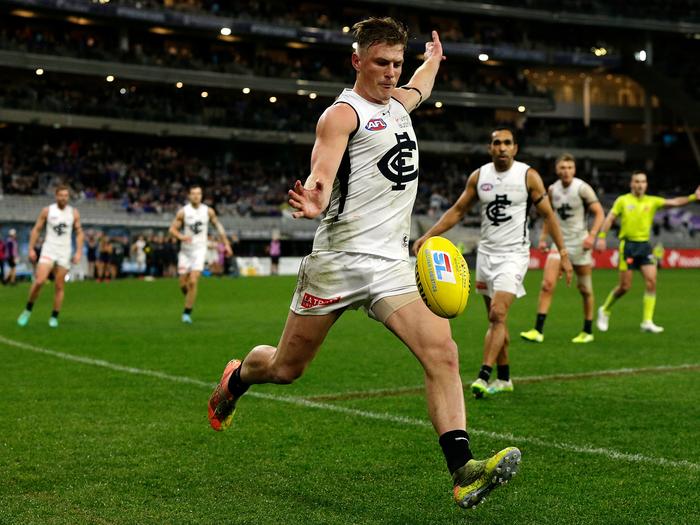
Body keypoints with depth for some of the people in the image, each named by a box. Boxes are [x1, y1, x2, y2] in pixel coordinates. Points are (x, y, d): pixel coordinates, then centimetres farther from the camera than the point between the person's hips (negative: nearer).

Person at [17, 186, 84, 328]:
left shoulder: (74, 213, 4)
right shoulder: (47, 211, 0)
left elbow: (79, 233, 9)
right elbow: (36, 229, 4)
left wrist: (78, 252, -1)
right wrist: (31, 249, -3)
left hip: (64, 252, 2)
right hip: (49, 249, -2)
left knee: (59, 286, 1)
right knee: (39, 281, -17)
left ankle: (54, 317, 11)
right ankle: (28, 310, 1)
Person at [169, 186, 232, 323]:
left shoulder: (208, 211, -1)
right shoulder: (183, 212, -5)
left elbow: (218, 226, 12)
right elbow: (172, 229, -4)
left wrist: (226, 244, 11)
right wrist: (181, 237, -24)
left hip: (199, 250, -1)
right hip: (185, 251, 1)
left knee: (193, 282, -15)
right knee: (183, 284, 3)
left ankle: (187, 312, -6)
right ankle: (190, 299, 35)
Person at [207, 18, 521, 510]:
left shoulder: (397, 101, 17)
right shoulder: (342, 113, -7)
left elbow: (419, 88, 44)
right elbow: (320, 173, -23)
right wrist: (314, 202, -45)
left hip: (393, 264, 6)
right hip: (338, 260, -5)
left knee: (443, 354, -16)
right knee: (285, 368, 9)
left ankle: (464, 472, -19)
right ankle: (236, 378, 43)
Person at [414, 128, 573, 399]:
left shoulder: (528, 176, -6)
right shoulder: (478, 176, 3)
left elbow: (548, 215, -1)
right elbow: (457, 211, 9)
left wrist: (563, 253, -5)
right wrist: (428, 235, -2)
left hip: (514, 254, -4)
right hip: (486, 252, 4)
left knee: (498, 315, -18)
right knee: (495, 319, 9)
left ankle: (483, 376, -19)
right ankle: (504, 379, 19)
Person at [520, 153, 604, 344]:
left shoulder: (582, 188, -8)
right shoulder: (552, 190, 5)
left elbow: (599, 213, -8)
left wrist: (592, 235, -20)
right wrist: (543, 238, 11)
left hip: (579, 243, -3)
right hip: (559, 243, 3)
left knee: (585, 289, 6)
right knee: (547, 284, -11)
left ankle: (588, 332, 21)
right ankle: (538, 331, -11)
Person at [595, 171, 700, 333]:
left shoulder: (652, 201, 8)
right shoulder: (623, 200, 2)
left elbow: (674, 202, -1)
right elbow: (610, 218, 0)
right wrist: (601, 237, -12)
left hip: (644, 245, 3)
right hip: (628, 245, -3)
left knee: (651, 281, -9)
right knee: (625, 286, -4)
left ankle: (647, 322, -3)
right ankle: (605, 310, 21)